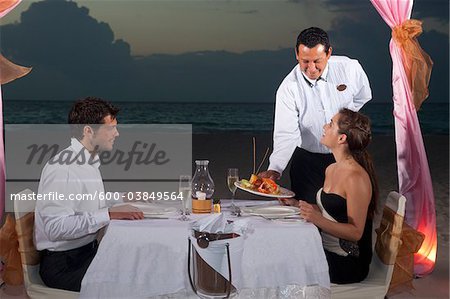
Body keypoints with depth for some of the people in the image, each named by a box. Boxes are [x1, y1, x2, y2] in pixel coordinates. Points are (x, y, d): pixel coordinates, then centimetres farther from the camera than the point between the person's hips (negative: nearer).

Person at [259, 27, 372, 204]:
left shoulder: (350, 68, -13)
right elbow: (286, 134, -25)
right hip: (308, 160, -2)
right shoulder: (288, 88, -19)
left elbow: (363, 97, 8)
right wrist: (274, 169, -39)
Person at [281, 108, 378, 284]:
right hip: (327, 251, 8)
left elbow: (356, 232, -19)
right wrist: (296, 204, 8)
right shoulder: (331, 170, 8)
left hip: (347, 263, -8)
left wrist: (318, 220, -31)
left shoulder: (356, 177, -20)